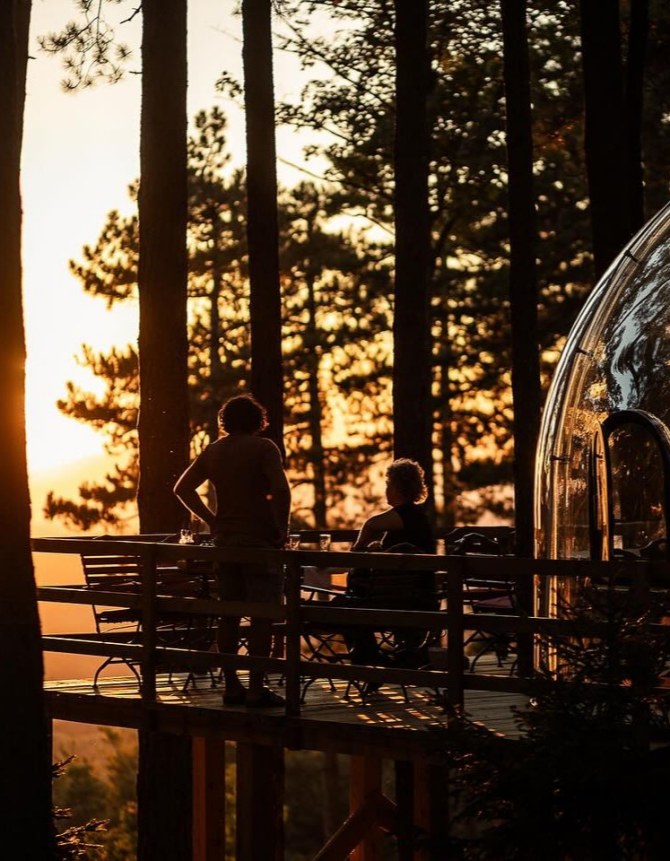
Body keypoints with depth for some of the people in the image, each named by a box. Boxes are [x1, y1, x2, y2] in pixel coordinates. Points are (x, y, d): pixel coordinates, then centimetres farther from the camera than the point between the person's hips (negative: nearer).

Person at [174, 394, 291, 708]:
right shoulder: (263, 447, -8)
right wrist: (282, 528, -10)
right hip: (259, 540, -6)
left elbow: (182, 487, 16)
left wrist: (212, 520, 14)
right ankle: (256, 689, -6)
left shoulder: (213, 451, 10)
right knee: (262, 614, -4)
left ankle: (231, 686, 15)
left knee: (228, 614, 11)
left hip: (224, 540, 6)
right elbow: (281, 489, -22)